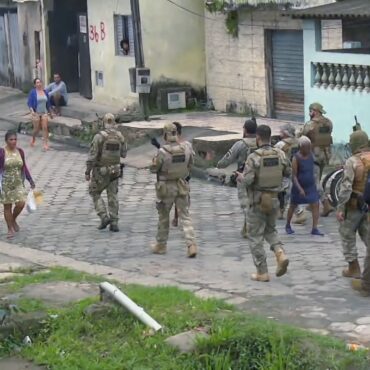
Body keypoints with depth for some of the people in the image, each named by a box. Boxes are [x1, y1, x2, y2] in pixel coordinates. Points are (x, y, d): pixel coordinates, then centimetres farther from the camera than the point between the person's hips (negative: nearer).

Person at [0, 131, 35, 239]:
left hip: (18, 183, 3)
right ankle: (10, 229, 17)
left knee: (21, 204, -6)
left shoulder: (20, 151, 1)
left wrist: (30, 180, 7)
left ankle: (13, 220, 24)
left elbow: (24, 167, 10)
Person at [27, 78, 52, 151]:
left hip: (44, 113, 3)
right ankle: (33, 138, 35)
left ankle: (45, 144, -7)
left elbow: (48, 103, 14)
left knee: (45, 128, -8)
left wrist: (50, 113, 18)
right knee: (37, 129, 5)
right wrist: (32, 111, -25)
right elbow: (29, 103, -10)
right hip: (36, 113, -3)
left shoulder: (45, 92, 5)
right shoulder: (32, 92, -7)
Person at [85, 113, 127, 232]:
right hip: (114, 171, 4)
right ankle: (114, 223, 5)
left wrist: (87, 172, -11)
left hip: (101, 171, -4)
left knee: (95, 193, 13)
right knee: (113, 196, 10)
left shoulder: (99, 136, -17)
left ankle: (104, 217, -1)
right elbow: (123, 154, 10)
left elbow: (92, 155, -18)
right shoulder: (120, 136, -1)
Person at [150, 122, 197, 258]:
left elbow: (153, 169, -9)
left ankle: (161, 245, 26)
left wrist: (155, 159, 9)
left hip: (166, 187, -3)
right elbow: (190, 163, 9)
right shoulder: (186, 148, -6)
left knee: (163, 216, 15)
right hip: (182, 186, 3)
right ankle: (191, 245, -9)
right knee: (185, 216, 5)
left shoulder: (162, 151, -20)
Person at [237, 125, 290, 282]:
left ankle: (262, 273, 6)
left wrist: (240, 177, -2)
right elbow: (288, 172, 8)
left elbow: (247, 180, -24)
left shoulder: (254, 157, -18)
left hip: (257, 201, -5)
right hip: (274, 199, 5)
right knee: (270, 230, 25)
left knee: (255, 237, 6)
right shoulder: (279, 154, -3)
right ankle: (280, 254, -1)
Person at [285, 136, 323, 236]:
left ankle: (314, 229, -4)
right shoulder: (296, 158, -19)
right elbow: (294, 176, -19)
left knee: (316, 205, -6)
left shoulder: (310, 154, -4)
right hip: (299, 187, -4)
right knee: (293, 206, 13)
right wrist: (300, 189, -26)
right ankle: (288, 225, 32)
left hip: (311, 186, 4)